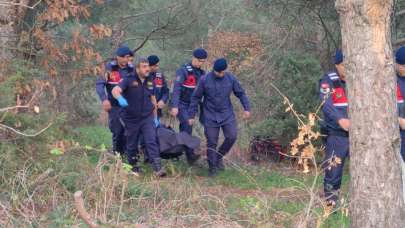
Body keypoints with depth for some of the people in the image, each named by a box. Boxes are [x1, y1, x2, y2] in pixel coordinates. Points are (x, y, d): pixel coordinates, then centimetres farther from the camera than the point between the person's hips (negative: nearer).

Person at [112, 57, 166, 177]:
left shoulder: (150, 82, 6)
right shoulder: (129, 80, -10)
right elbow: (115, 90, -25)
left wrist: (155, 117, 16)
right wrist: (120, 98, -48)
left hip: (147, 118, 2)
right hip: (131, 119, -2)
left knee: (151, 141, -11)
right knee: (131, 145, 10)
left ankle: (157, 168, -17)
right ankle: (133, 167, 28)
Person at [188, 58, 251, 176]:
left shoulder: (231, 78, -5)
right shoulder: (205, 80, -10)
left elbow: (241, 93, 6)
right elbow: (196, 98, -1)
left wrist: (246, 108, -6)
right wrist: (191, 115, 0)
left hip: (227, 114, 2)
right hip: (210, 116, -2)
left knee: (232, 136, -12)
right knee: (211, 142, -1)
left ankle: (219, 156, 14)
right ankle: (212, 167, 15)